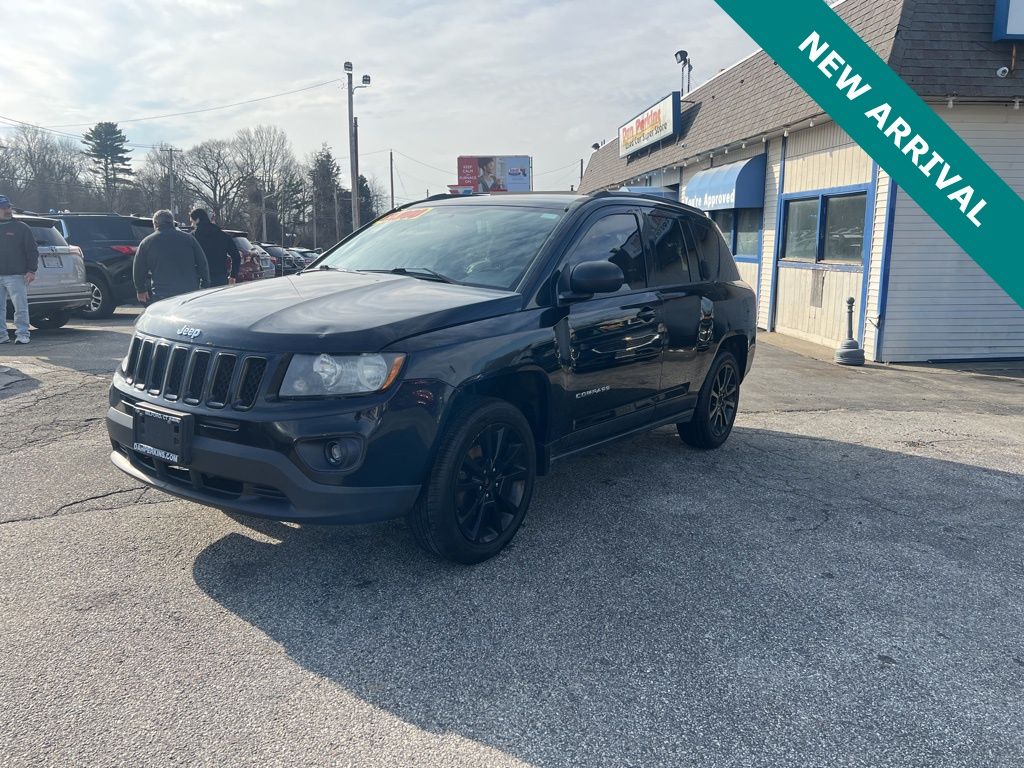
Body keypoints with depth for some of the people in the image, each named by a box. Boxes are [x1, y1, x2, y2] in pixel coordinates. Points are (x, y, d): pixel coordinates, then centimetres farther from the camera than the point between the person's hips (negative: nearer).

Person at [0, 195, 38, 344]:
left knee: (20, 307, -5)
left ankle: (22, 334, 1)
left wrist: (31, 270, -8)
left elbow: (33, 251, 1)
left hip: (16, 276, -4)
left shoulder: (22, 228, 4)